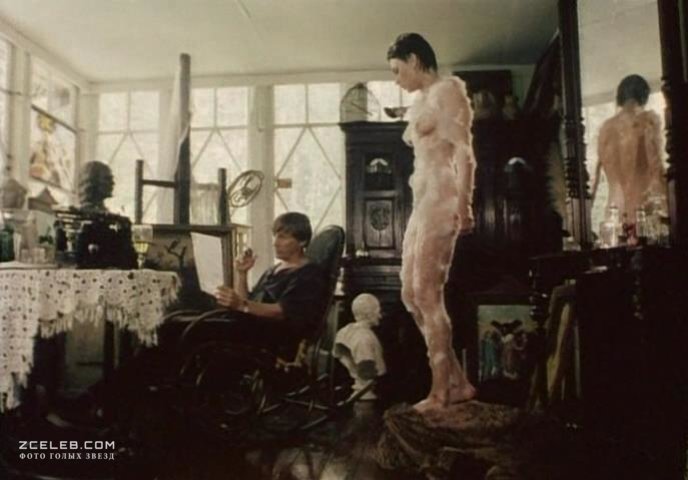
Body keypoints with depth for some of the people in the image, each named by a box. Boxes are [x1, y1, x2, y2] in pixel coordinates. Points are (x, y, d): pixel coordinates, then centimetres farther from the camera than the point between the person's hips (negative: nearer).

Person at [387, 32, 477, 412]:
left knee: (427, 294, -10)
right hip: (422, 202, 10)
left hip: (441, 199, -9)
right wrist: (421, 207, 16)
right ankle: (459, 383, 12)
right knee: (410, 294, 6)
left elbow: (464, 152, -12)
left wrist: (464, 204, -21)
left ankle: (441, 390, 0)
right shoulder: (419, 104, 24)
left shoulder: (447, 89, -1)